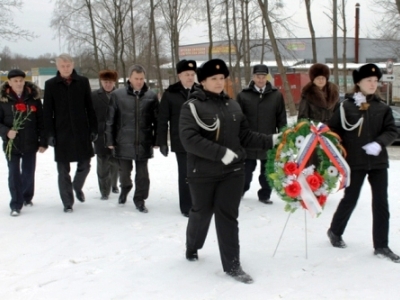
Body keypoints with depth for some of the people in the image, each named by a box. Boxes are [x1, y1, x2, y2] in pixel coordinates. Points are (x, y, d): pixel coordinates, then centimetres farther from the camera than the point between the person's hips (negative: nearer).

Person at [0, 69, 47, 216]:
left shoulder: (33, 97, 0)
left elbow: (41, 121, 3)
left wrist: (43, 142, 0)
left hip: (30, 143, 1)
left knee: (29, 174, 12)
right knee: (14, 174, -2)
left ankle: (27, 197, 36)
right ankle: (16, 205, 7)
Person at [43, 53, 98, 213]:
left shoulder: (83, 82, 4)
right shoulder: (50, 84, 1)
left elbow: (89, 107, 5)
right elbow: (47, 111, 0)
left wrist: (93, 128, 1)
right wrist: (50, 133, -6)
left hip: (82, 131, 1)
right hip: (61, 133, -1)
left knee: (84, 164, 6)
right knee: (63, 170, 5)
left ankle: (77, 187, 36)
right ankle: (67, 202, 16)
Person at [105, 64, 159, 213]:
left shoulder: (151, 96, -1)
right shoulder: (117, 95, -3)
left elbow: (157, 120, 4)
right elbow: (110, 120, 0)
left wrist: (156, 140, 2)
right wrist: (110, 140, -1)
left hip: (143, 143, 0)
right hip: (123, 142, 0)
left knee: (142, 174, 6)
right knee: (124, 171, 14)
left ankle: (140, 199, 22)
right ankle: (125, 188, 44)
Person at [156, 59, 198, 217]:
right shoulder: (170, 93, -3)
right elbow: (163, 120, -3)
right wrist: (162, 142, -6)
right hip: (181, 143, -2)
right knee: (185, 175, 3)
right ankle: (186, 207, 14)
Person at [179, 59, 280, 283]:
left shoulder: (233, 106, 6)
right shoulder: (192, 106, -9)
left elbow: (246, 136, 9)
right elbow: (189, 139, -20)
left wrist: (271, 141, -3)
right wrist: (221, 153, -24)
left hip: (233, 172, 3)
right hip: (203, 173, -3)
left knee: (228, 216, 3)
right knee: (202, 213, 14)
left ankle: (232, 265, 10)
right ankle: (192, 248, 41)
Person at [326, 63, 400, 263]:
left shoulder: (382, 108, 4)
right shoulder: (346, 106, -4)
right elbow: (333, 131, -3)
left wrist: (379, 143, -18)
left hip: (378, 162, 3)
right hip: (354, 162, -3)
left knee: (381, 203, 3)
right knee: (350, 199, 9)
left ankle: (381, 245, 13)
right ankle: (335, 231, 33)